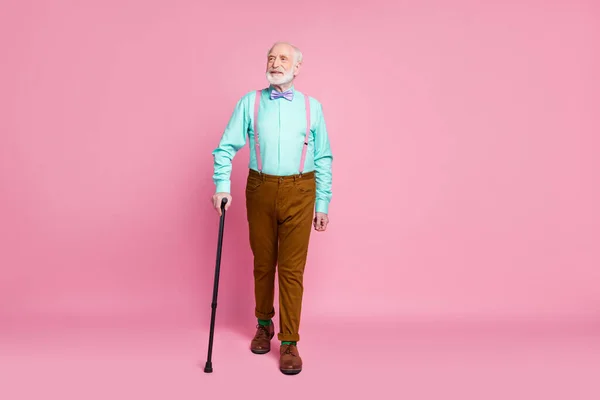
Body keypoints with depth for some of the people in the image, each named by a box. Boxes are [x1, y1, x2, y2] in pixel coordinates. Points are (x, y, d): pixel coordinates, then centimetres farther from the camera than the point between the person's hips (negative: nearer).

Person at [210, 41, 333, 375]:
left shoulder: (312, 107, 4)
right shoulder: (250, 103, 4)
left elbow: (324, 159, 4)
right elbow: (226, 147, 1)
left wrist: (323, 203, 1)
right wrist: (222, 186, -10)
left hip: (299, 192, -1)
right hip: (260, 189, 1)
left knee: (292, 268, -1)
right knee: (263, 263, 13)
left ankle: (289, 342, 11)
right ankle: (264, 325, 35)